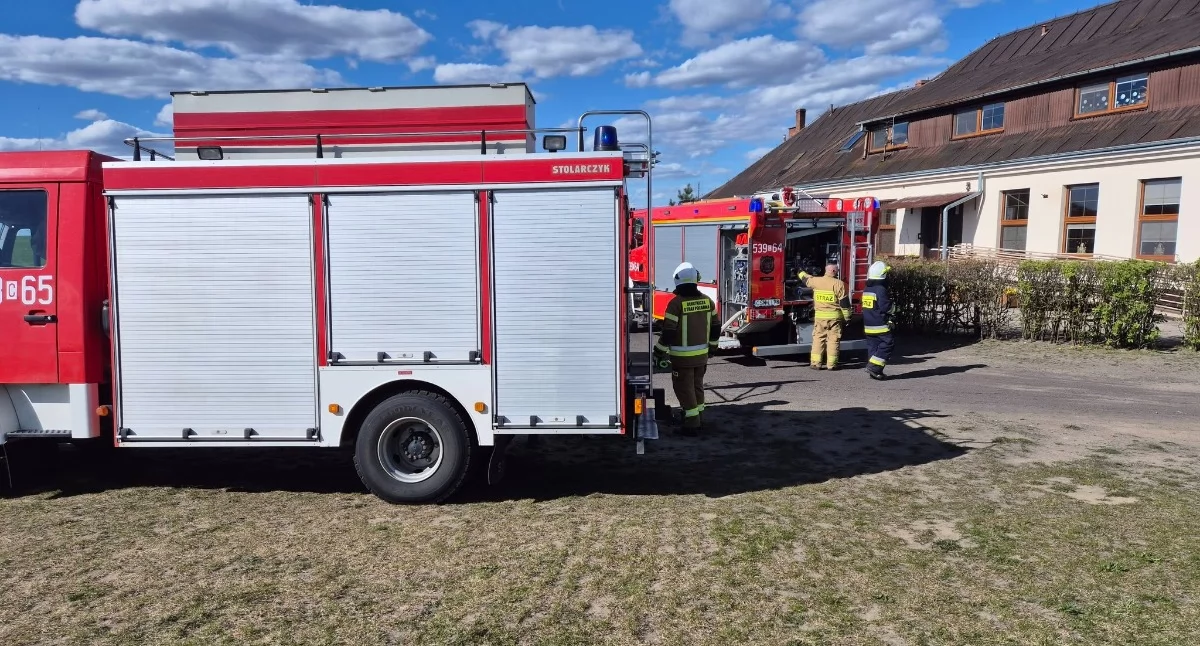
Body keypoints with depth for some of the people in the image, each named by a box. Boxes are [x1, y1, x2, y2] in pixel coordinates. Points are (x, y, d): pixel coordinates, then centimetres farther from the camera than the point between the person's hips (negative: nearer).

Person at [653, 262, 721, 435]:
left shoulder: (676, 303, -18)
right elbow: (716, 326, 9)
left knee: (684, 388, 2)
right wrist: (712, 343, 24)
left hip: (682, 355, -6)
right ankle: (698, 416, 31)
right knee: (697, 384, 20)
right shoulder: (707, 300, 1)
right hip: (702, 353, 6)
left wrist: (660, 349, -4)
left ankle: (692, 423, 1)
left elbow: (668, 331, -17)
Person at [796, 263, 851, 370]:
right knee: (833, 339, 4)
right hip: (835, 316, -2)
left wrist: (801, 272, 46)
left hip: (819, 316, 2)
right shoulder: (839, 284, -8)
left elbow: (805, 279, 23)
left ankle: (815, 363, 6)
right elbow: (844, 302, -6)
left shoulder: (816, 281, 0)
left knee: (818, 338, 8)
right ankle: (831, 364, 5)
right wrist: (847, 317, 1)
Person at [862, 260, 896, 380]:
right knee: (887, 344, -2)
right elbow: (885, 307, -19)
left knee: (873, 346, 11)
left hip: (868, 325, 8)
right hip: (880, 325, -8)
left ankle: (875, 371, 13)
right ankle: (873, 367, -10)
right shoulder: (881, 290, -16)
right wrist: (893, 307, 2)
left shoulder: (866, 290, 12)